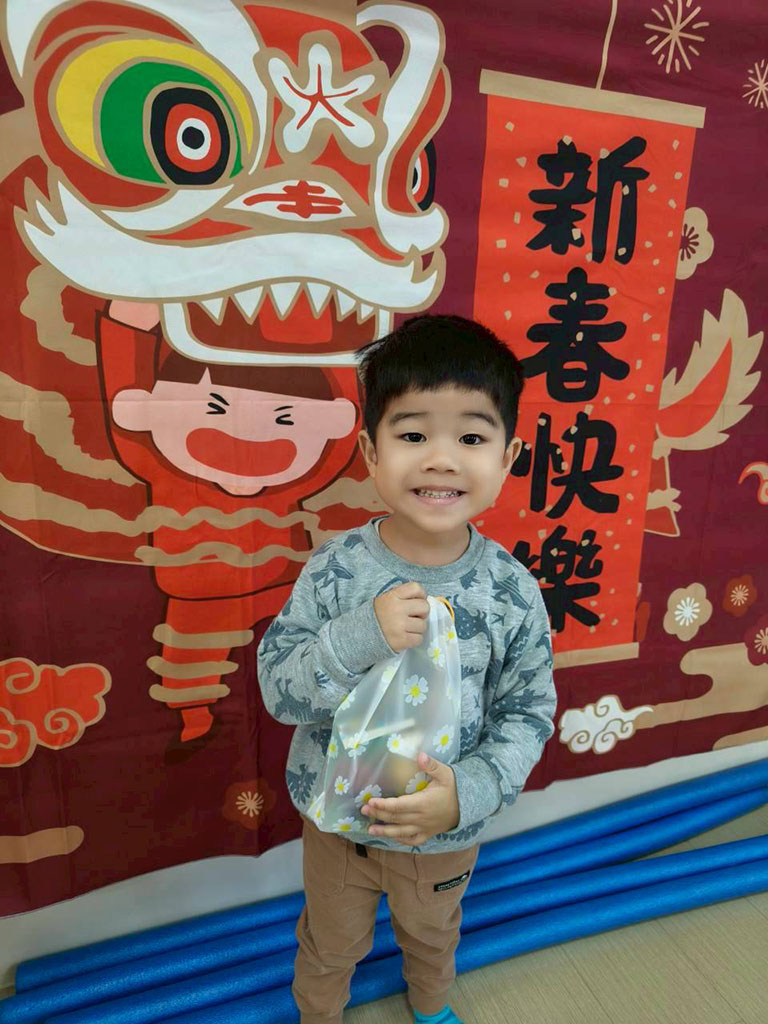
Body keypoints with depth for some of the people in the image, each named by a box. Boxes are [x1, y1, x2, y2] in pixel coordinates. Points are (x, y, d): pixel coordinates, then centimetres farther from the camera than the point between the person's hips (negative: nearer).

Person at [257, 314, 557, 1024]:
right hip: (337, 816, -1)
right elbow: (279, 690, -21)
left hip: (446, 830, 2)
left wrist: (468, 793, -28)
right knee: (332, 943, 29)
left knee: (431, 934, 33)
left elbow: (529, 713, -13)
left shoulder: (512, 591, -21)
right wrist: (361, 634, -38)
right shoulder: (335, 571, -23)